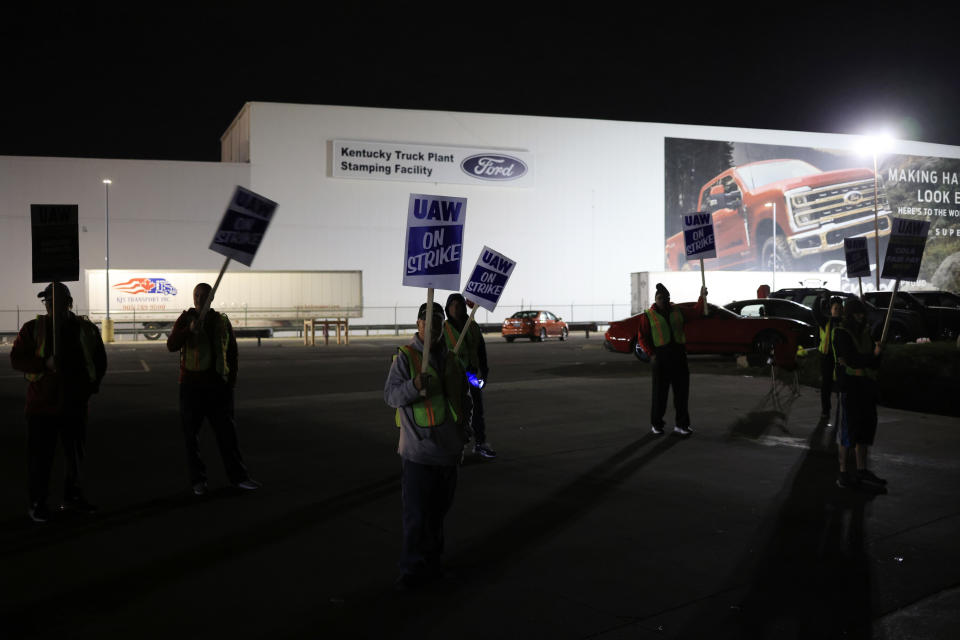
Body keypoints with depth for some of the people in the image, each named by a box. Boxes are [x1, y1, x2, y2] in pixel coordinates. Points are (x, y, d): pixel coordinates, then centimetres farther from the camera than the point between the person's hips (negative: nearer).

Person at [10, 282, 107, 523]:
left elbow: (100, 361, 14)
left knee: (76, 452, 12)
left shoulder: (86, 329, 5)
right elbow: (16, 359, -4)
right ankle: (37, 504, 11)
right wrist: (45, 363, -20)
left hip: (75, 403, 2)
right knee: (40, 455, 0)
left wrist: (92, 386, 3)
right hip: (41, 403, -2)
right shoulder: (33, 329, 0)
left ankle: (73, 497, 27)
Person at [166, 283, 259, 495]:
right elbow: (171, 345, -13)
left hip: (218, 385, 1)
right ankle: (198, 480, 14)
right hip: (192, 385, -1)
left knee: (227, 432, 5)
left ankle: (238, 476, 12)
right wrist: (189, 330, -29)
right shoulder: (185, 320, 1)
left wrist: (231, 380, 8)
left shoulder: (222, 321, 8)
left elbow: (232, 350, 14)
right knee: (191, 434, 3)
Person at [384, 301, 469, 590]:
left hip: (448, 450, 6)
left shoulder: (450, 358, 13)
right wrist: (414, 386, -34)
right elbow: (391, 395, -15)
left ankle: (431, 563, 28)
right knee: (416, 515, -5)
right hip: (418, 451, -6)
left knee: (438, 511, 14)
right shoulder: (405, 357, -6)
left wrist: (463, 436, 22)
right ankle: (412, 570, 5)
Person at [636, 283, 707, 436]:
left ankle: (681, 425, 11)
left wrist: (702, 297, -7)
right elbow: (642, 338, -1)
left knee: (682, 390, 3)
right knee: (660, 391, 1)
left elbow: (695, 312, 8)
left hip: (678, 355, 4)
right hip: (660, 356, -4)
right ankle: (656, 424, 15)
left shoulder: (678, 312, 13)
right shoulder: (648, 316, 1)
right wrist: (651, 354, -10)